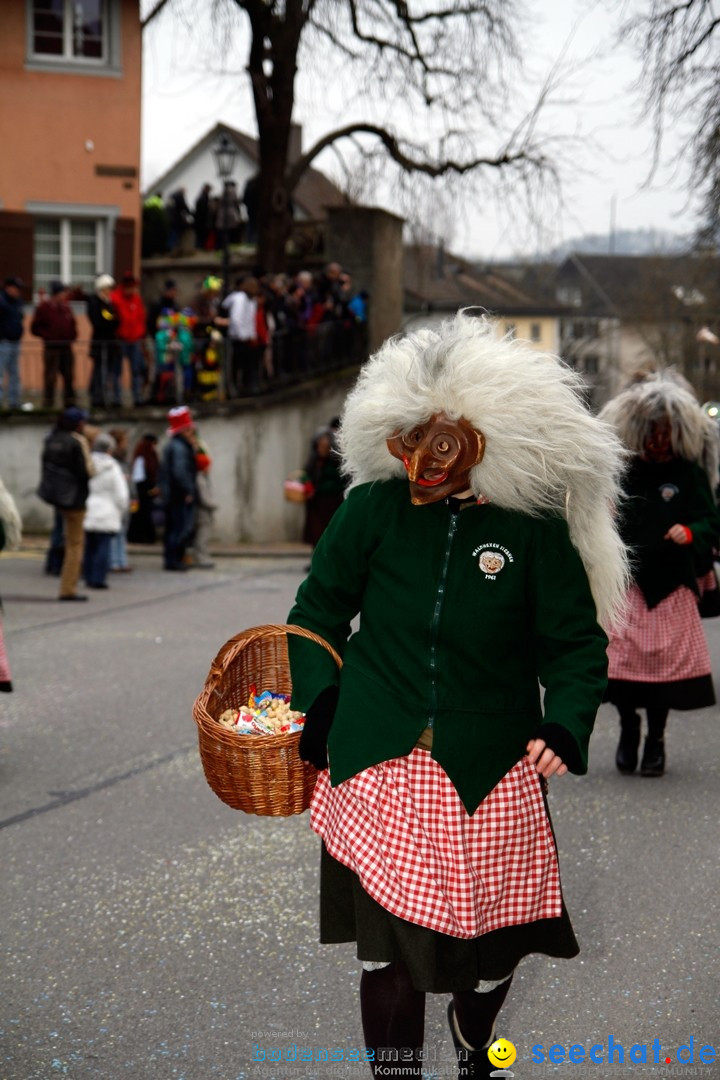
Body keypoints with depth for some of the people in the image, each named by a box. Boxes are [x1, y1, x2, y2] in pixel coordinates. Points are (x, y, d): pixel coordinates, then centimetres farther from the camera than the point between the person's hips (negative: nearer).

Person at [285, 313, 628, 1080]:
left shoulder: (534, 527, -8)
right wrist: (317, 709, 4)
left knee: (494, 944, 13)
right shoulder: (373, 508, -3)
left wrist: (566, 723, -15)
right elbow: (320, 608, 10)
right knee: (387, 949, -3)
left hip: (491, 772, 0)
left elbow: (576, 641, 0)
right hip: (380, 765, 0)